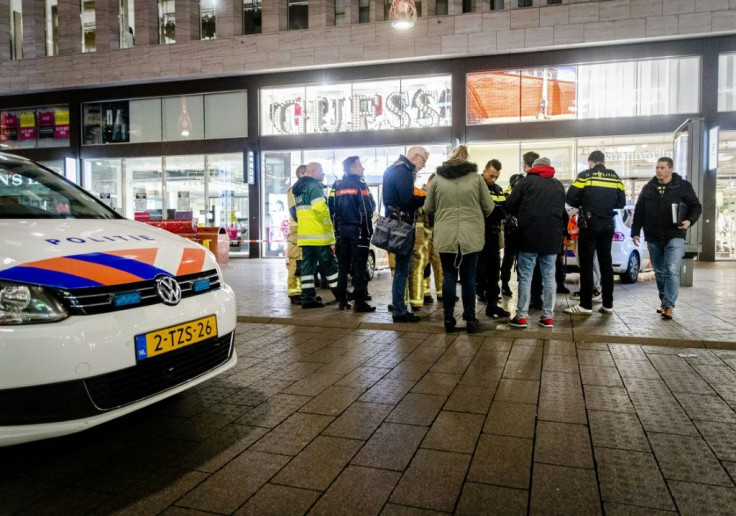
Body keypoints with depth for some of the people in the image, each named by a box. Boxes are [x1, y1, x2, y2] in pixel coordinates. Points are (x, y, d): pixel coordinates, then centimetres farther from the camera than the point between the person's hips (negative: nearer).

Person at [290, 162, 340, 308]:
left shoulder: (298, 188, 17)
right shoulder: (314, 186, -11)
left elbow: (295, 211, 18)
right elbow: (320, 209, -21)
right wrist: (329, 225, -9)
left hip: (304, 234, 8)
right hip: (318, 234, -8)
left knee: (308, 266, 7)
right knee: (330, 264, 0)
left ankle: (308, 297, 7)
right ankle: (340, 294, 7)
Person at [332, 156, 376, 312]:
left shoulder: (339, 187, 13)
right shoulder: (360, 184, -8)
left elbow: (336, 210, 11)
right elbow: (369, 209, -15)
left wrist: (338, 228, 13)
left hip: (343, 229, 7)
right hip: (358, 229, -7)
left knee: (343, 266, 9)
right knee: (359, 267, -5)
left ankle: (342, 301, 12)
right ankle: (359, 302, -4)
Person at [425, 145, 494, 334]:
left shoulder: (438, 178, 3)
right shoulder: (475, 177, 0)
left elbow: (428, 208, 8)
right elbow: (489, 207, 3)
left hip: (445, 236, 1)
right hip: (471, 236, -1)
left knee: (449, 277, 8)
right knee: (468, 277, 8)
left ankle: (449, 319, 12)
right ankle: (470, 319, 14)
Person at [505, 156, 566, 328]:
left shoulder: (527, 181, 3)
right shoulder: (559, 185, 16)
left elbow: (510, 206, 0)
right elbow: (562, 211, 21)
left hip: (529, 235, -3)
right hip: (552, 237, 4)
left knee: (525, 277, 1)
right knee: (549, 277, 8)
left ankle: (521, 316, 1)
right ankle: (548, 316, 9)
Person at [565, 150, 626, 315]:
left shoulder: (585, 175, -4)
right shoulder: (615, 177, 9)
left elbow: (570, 198, -9)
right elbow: (621, 202, 9)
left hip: (589, 223, -5)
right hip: (607, 224, 5)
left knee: (586, 264, -2)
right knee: (606, 263, 10)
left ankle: (585, 305, -2)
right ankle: (608, 304, 13)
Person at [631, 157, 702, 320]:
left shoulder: (683, 186, 0)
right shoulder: (648, 188, 9)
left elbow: (696, 206, 4)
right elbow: (639, 212, 10)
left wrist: (690, 220, -15)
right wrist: (635, 232, 5)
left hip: (674, 236, -4)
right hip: (653, 238, 4)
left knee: (672, 271, -12)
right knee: (659, 272, 11)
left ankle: (669, 305, -12)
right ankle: (663, 301, 24)